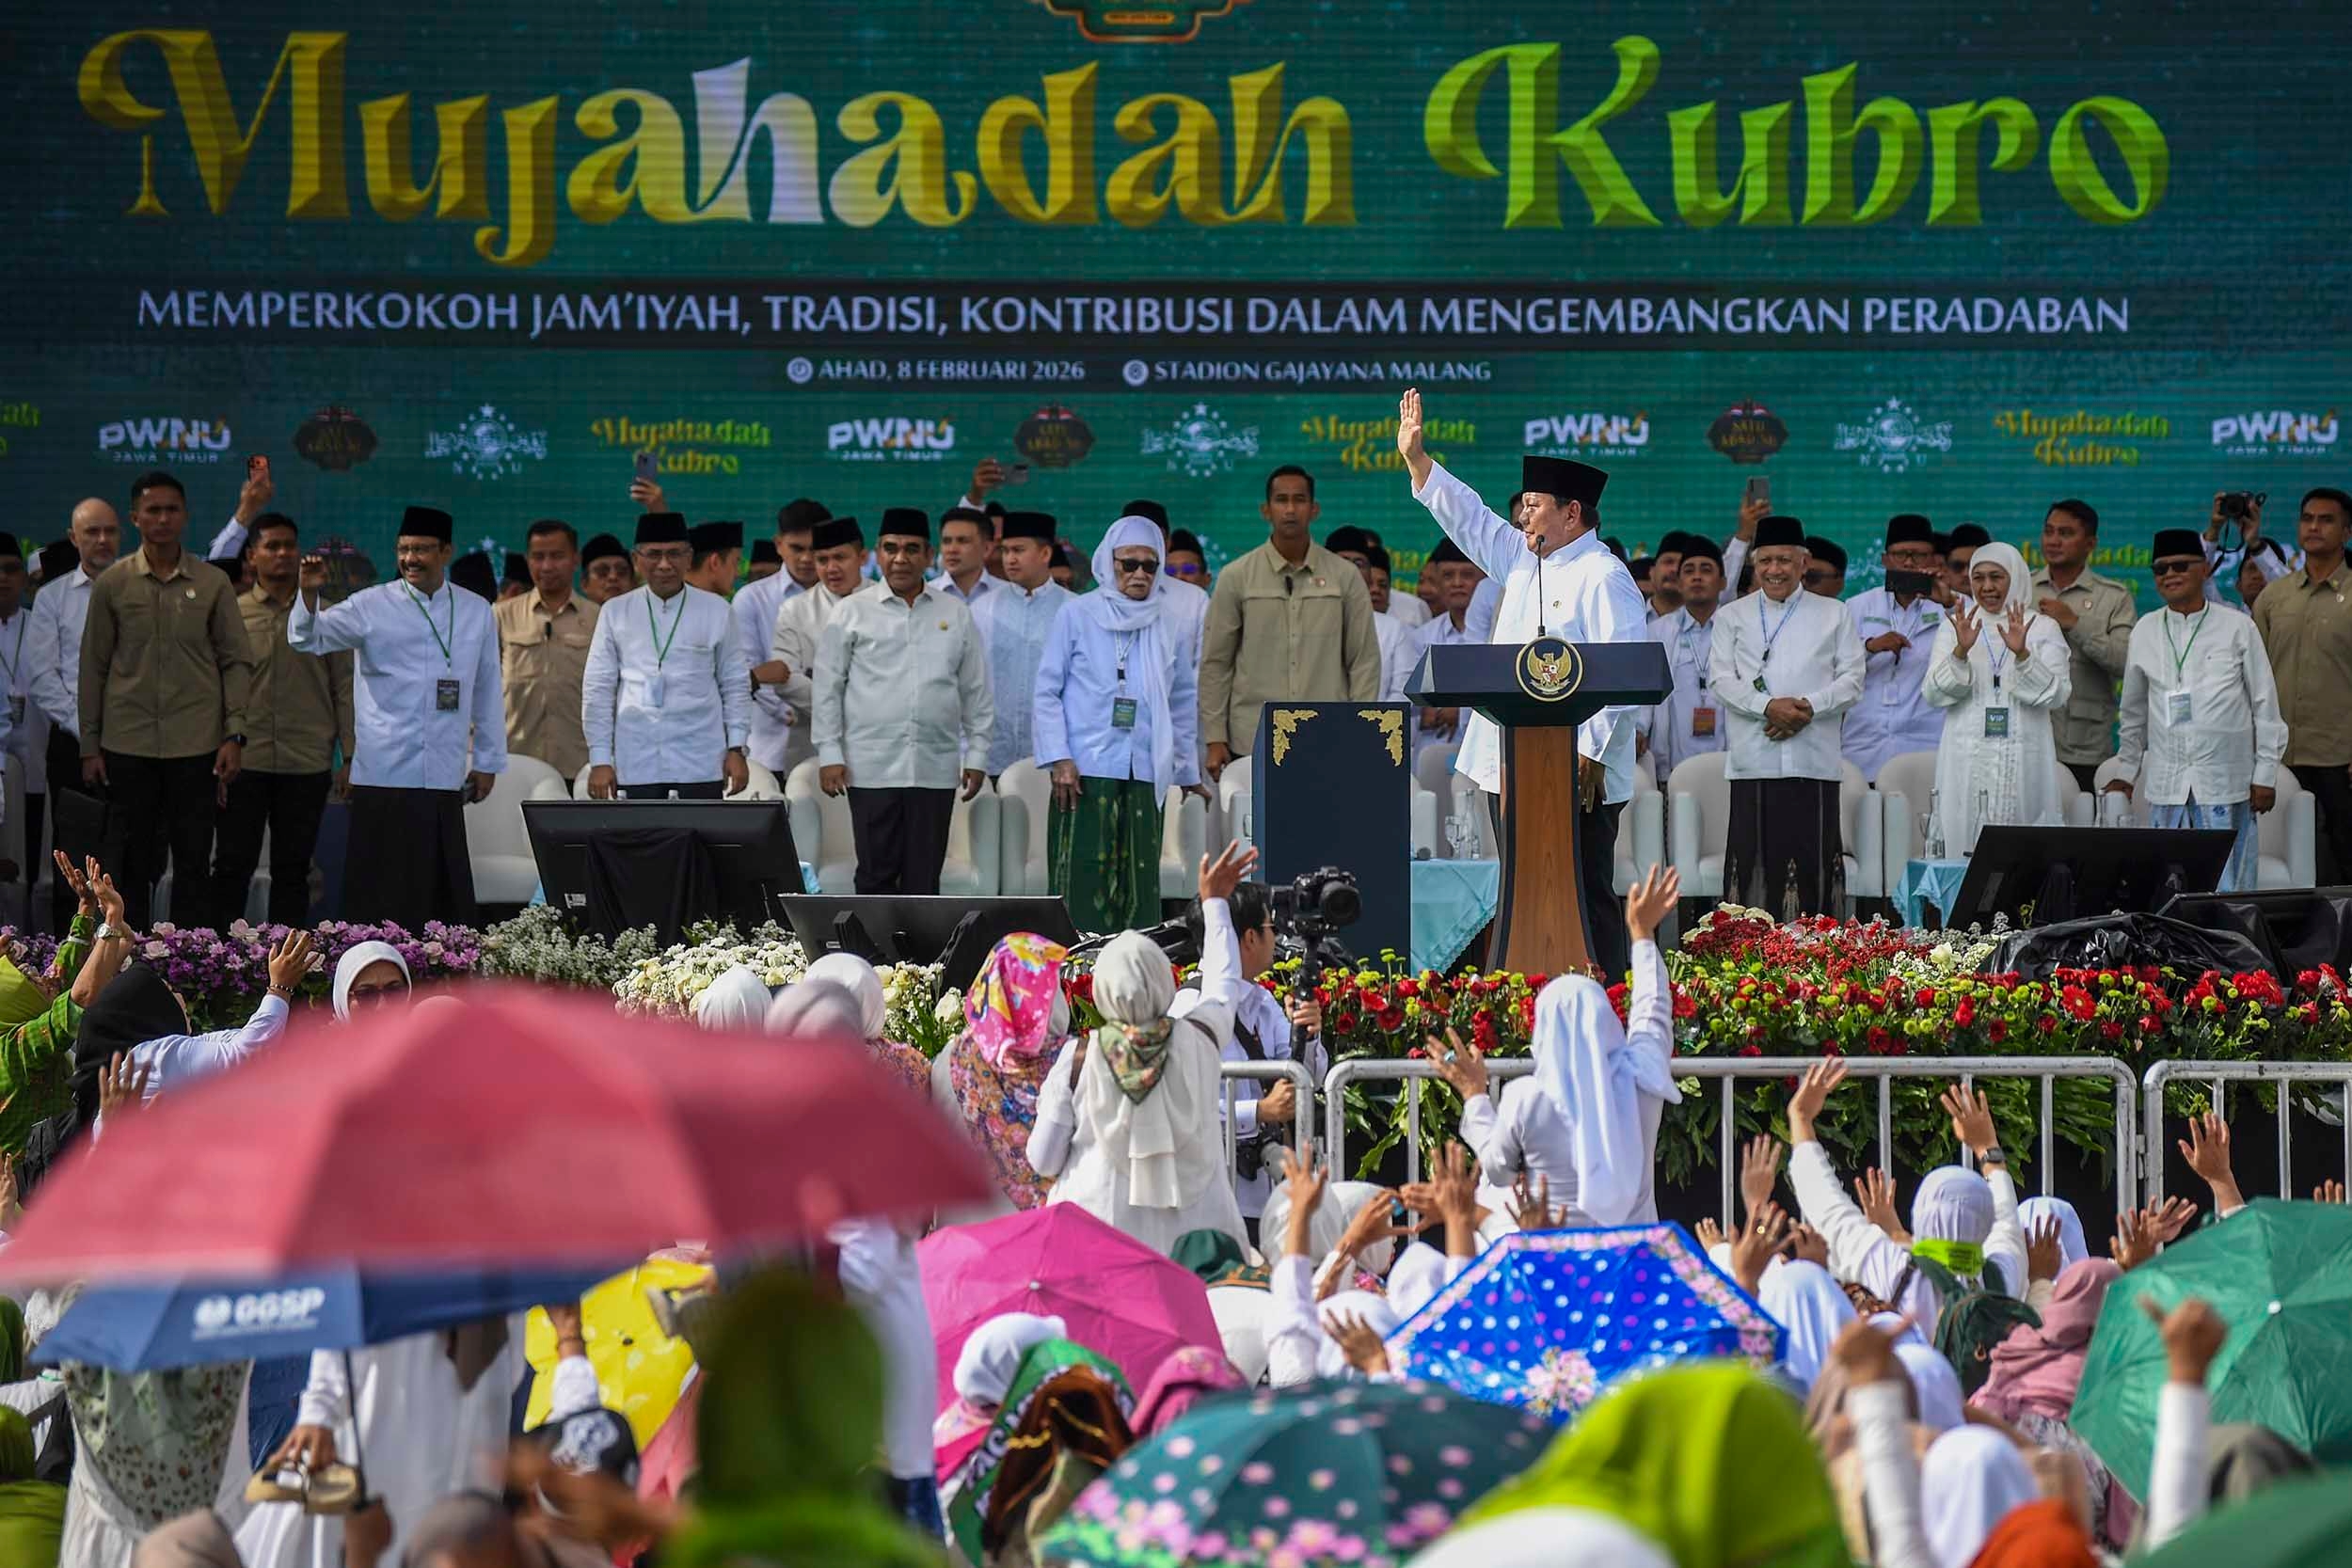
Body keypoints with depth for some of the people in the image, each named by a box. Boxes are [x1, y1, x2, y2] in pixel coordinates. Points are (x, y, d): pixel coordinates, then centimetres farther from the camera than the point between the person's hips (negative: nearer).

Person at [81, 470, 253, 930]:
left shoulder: (212, 585, 4)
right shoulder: (113, 585, 4)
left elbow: (237, 662, 5)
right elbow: (93, 668, 7)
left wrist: (234, 735, -5)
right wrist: (90, 745, 3)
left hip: (195, 745, 0)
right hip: (128, 746, 0)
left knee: (194, 861, 3)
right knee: (129, 861, 3)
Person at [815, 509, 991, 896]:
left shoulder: (955, 615, 11)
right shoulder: (854, 612, 5)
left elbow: (976, 691, 13)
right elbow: (827, 687, 5)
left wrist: (977, 755, 8)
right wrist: (829, 754, -1)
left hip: (935, 769, 2)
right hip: (872, 768, -2)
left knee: (923, 877, 3)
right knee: (876, 873, -3)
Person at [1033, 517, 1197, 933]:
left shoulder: (1168, 625, 12)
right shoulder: (1077, 615, 3)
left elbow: (1183, 701, 19)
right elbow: (1046, 691, 2)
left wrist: (1188, 772, 16)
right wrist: (1058, 759, -7)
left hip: (1146, 774, 3)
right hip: (1084, 772, -3)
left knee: (1140, 885, 1)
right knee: (1082, 883, -8)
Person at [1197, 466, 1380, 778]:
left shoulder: (1344, 577, 7)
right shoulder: (1236, 578, 5)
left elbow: (1364, 660, 8)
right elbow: (1215, 663, 6)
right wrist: (1214, 740, 1)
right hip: (1252, 741, 0)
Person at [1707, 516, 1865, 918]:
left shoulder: (1833, 615, 14)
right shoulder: (1734, 617, 15)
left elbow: (1852, 681, 7)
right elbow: (1720, 680, 4)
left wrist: (1809, 707, -11)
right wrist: (1768, 707, -13)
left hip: (1815, 760, 0)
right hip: (1754, 760, 0)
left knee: (1814, 857, -4)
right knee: (1755, 854, -5)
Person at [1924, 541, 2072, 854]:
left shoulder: (2043, 629, 8)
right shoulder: (1954, 626, 11)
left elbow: (2056, 695, -3)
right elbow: (1935, 693, 1)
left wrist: (2022, 654, -17)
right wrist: (1961, 651, -15)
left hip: (2023, 763, -1)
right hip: (1967, 759, 1)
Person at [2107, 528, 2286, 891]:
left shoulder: (2237, 628, 1)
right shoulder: (2145, 631, 9)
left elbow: (2265, 705, 4)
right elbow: (2134, 712, 20)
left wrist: (2265, 775, 1)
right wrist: (2125, 772, 21)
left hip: (2225, 780, -3)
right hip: (2166, 784, 3)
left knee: (2227, 891, -4)